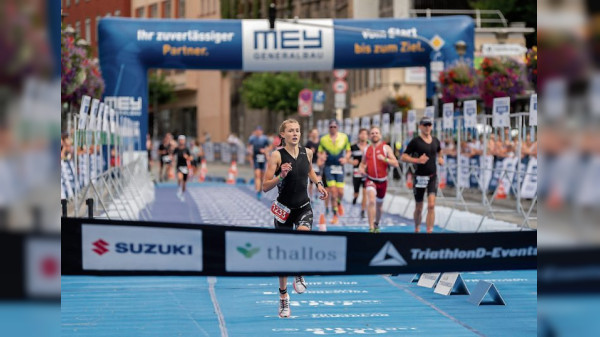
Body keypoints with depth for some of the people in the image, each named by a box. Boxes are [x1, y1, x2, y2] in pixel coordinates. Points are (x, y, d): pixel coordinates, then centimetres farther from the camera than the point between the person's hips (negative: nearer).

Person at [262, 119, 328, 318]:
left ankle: (299, 275, -9)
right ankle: (283, 298, 22)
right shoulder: (277, 156, -10)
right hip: (284, 208, -2)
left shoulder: (307, 152, 2)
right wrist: (281, 176, -27)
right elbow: (265, 187, -12)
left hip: (303, 207, 2)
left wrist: (318, 184, 9)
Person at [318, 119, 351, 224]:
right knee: (333, 192, -9)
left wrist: (345, 159, -8)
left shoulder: (344, 137, 4)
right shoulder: (323, 139, 3)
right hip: (328, 167, -1)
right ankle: (335, 215, 0)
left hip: (339, 168, 1)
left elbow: (348, 151, 12)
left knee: (340, 192, -4)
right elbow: (320, 152, 11)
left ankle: (339, 203, 33)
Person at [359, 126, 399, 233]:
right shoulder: (366, 149, 6)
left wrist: (384, 159, -23)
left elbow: (396, 164, -9)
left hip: (382, 180, 0)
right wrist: (361, 168, 1)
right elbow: (363, 163, 24)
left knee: (379, 205, 15)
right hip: (370, 180, 0)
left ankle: (376, 224, 41)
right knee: (371, 201, -23)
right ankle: (371, 227, -24)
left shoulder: (386, 148, -2)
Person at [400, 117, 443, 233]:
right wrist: (417, 160, -22)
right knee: (418, 208, 8)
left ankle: (429, 231, -14)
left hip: (432, 177, 3)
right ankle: (416, 229, 32)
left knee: (431, 205, -13)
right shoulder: (415, 142, -6)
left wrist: (440, 158, 8)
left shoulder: (435, 141, 8)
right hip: (420, 177, -3)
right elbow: (403, 157, -9)